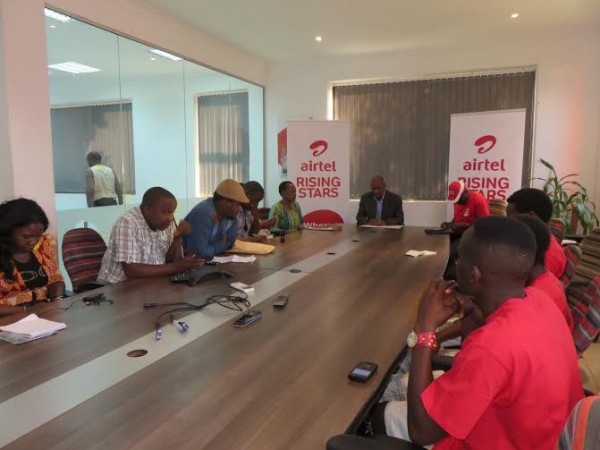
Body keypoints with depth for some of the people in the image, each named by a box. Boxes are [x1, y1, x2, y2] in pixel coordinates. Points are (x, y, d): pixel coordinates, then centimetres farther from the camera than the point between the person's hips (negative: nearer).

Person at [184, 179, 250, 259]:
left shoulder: (230, 213, -5)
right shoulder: (204, 214, -27)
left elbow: (230, 242, 1)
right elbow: (201, 252, -30)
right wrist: (223, 244, -17)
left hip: (211, 259, 7)